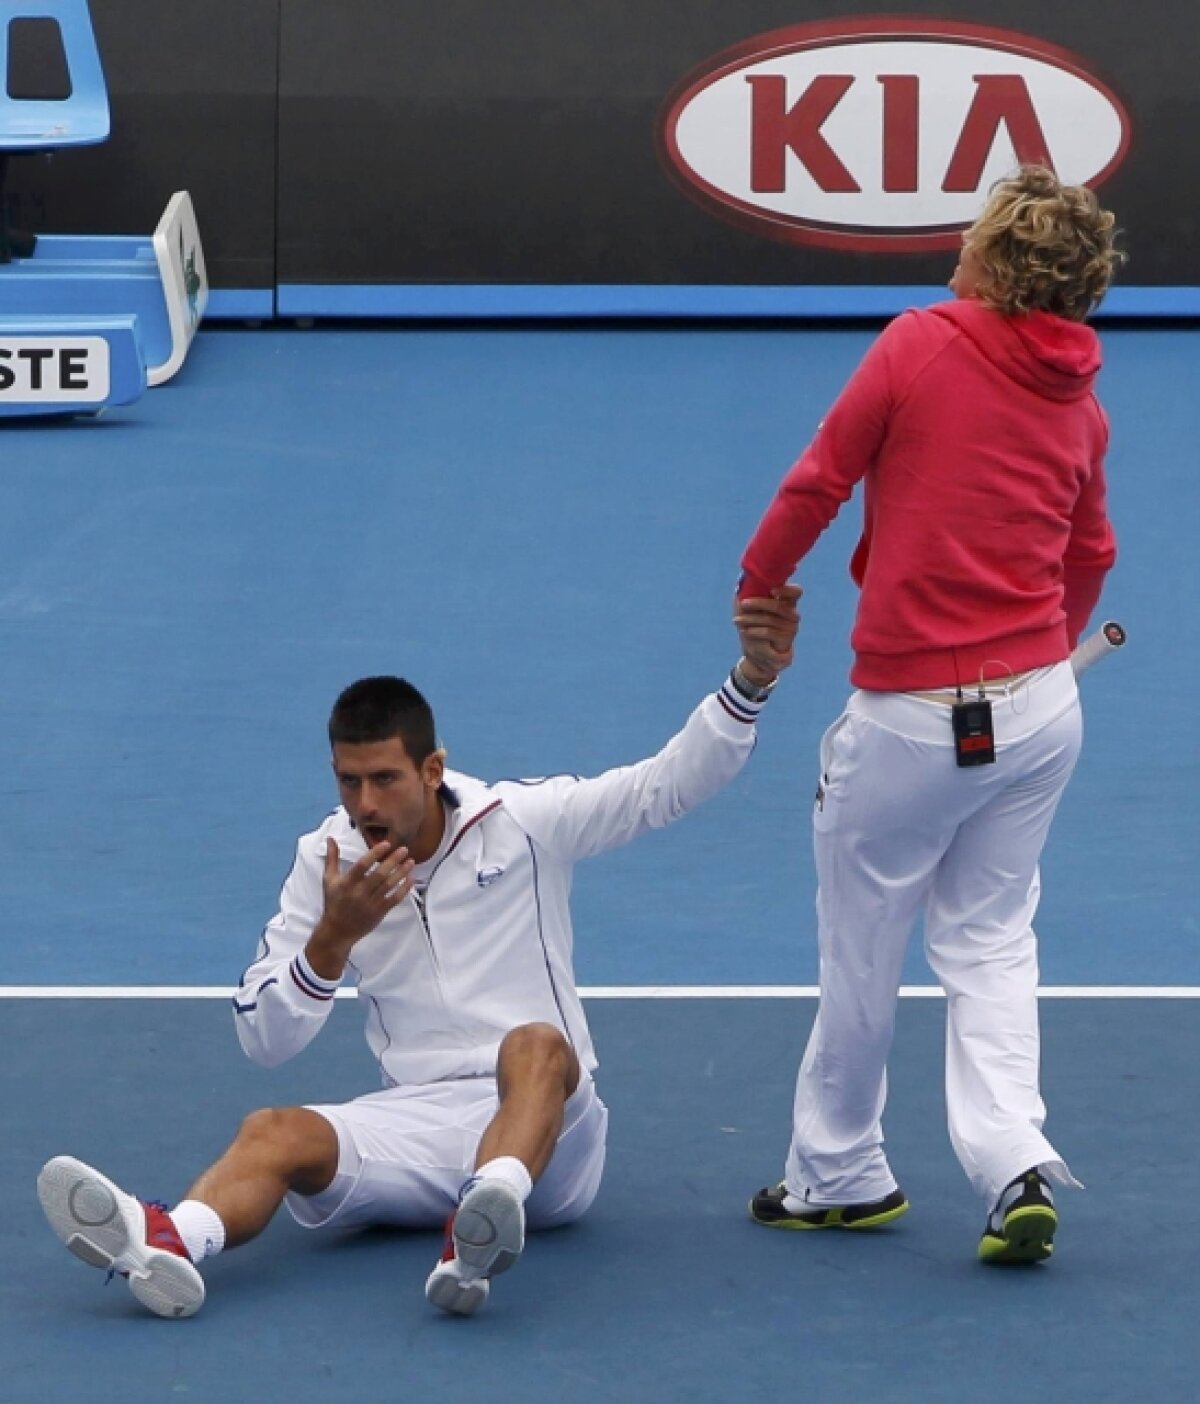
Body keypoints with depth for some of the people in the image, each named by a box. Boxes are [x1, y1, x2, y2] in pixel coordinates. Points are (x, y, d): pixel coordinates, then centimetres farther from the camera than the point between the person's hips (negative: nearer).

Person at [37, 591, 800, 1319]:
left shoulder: (526, 822, 2)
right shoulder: (328, 859, 7)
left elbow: (672, 784, -3)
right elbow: (265, 1038, 4)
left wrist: (754, 678, -16)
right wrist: (333, 937, -13)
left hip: (547, 1129, -2)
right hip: (417, 1122, 2)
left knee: (535, 1045, -37)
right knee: (276, 1132, -27)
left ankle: (478, 1237, -67)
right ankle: (167, 1242, -62)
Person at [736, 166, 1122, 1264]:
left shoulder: (918, 348, -10)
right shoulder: (1080, 403, 5)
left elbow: (818, 482, -6)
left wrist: (759, 589, 11)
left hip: (910, 716, -5)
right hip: (1039, 707, 5)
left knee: (860, 954, 10)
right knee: (992, 940, 13)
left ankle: (839, 1175, 22)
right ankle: (1014, 1165, -2)